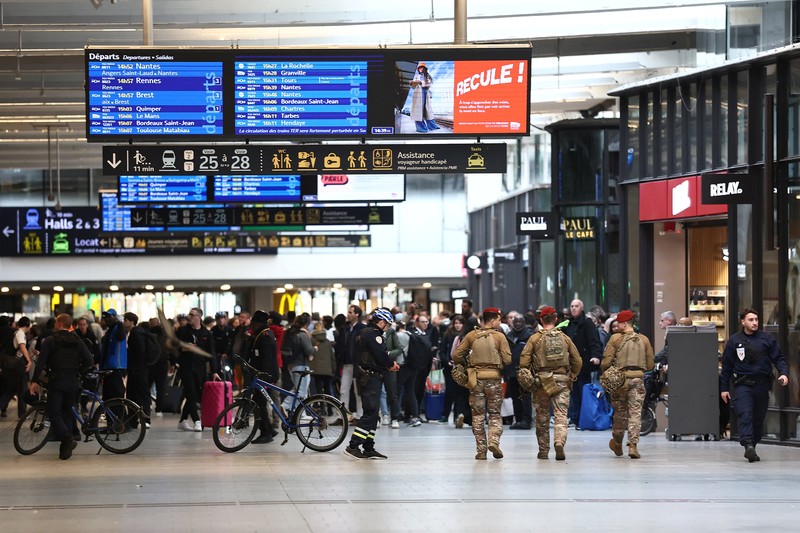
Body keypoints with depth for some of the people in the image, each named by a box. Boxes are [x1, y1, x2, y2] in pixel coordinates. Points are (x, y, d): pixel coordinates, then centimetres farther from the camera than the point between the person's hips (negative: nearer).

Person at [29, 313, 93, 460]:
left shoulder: (50, 341, -3)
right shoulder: (77, 341, 8)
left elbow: (41, 362, -10)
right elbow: (89, 361, 1)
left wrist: (35, 381, -7)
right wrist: (77, 372, 12)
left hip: (56, 381, -4)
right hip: (72, 382, 4)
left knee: (53, 413, -2)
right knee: (67, 412, 13)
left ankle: (67, 438, -24)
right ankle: (65, 448, 10)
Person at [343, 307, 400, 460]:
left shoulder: (363, 332, 18)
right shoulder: (374, 333, -14)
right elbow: (381, 354, -20)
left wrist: (388, 364, 11)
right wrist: (391, 364, -1)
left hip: (365, 377, 11)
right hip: (372, 377, -11)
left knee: (371, 413, 12)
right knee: (370, 412, -12)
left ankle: (368, 448, 14)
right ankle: (353, 446, -16)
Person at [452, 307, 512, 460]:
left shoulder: (471, 336, 2)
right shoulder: (499, 336, -4)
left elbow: (456, 355, 0)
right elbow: (507, 360, -9)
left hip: (476, 378, 2)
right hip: (494, 378, -2)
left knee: (478, 415, 7)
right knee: (495, 414, 10)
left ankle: (481, 450, 4)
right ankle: (494, 442, -13)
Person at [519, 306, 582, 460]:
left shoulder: (535, 338, -1)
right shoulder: (564, 338, 6)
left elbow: (524, 361, -7)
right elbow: (577, 361, 8)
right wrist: (571, 377, 20)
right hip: (562, 381, 1)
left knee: (542, 417, 10)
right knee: (561, 415, -2)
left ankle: (543, 451, 16)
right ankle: (559, 442, -26)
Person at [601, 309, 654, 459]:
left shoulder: (615, 339, -4)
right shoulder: (644, 340, 6)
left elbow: (606, 362, -7)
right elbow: (650, 365, 9)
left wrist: (605, 372, 13)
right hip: (638, 379, 2)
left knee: (620, 412, 12)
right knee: (635, 413, 1)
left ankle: (617, 443, 26)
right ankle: (633, 445, -8)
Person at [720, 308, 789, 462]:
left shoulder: (767, 339, 6)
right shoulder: (734, 341, 5)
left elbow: (779, 358, 6)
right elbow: (726, 365, 9)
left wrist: (784, 373, -14)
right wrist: (724, 388, 7)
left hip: (762, 385, 2)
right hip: (742, 384, -2)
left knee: (759, 419, 7)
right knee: (745, 415, -19)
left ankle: (753, 446, 19)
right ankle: (748, 445, -30)